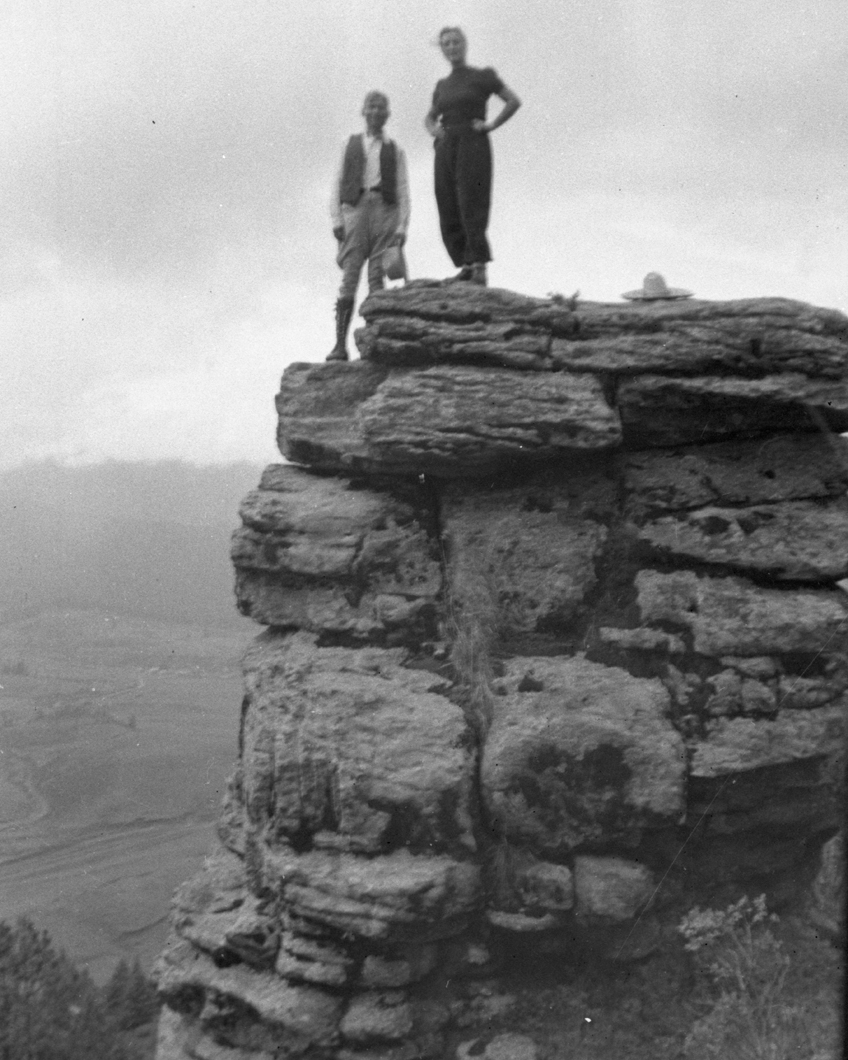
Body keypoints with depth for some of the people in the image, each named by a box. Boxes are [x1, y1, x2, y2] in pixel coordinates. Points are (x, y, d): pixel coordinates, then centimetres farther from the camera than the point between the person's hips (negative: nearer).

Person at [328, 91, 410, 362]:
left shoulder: (394, 150, 18)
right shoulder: (351, 144, 18)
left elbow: (403, 191, 11)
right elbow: (337, 185, 12)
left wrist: (402, 227, -2)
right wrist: (336, 220, -1)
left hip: (385, 210, 0)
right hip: (355, 209, 0)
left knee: (377, 279, -8)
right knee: (349, 279, -11)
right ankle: (340, 344, -15)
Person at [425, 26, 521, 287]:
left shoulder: (482, 76, 5)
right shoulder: (442, 86, 19)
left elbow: (514, 101, 1)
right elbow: (429, 118, 32)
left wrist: (491, 125, -7)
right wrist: (433, 130, 9)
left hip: (473, 144, -6)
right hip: (446, 149, 6)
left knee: (471, 204, -18)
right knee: (448, 210, -4)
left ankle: (479, 266, -21)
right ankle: (466, 265, -2)